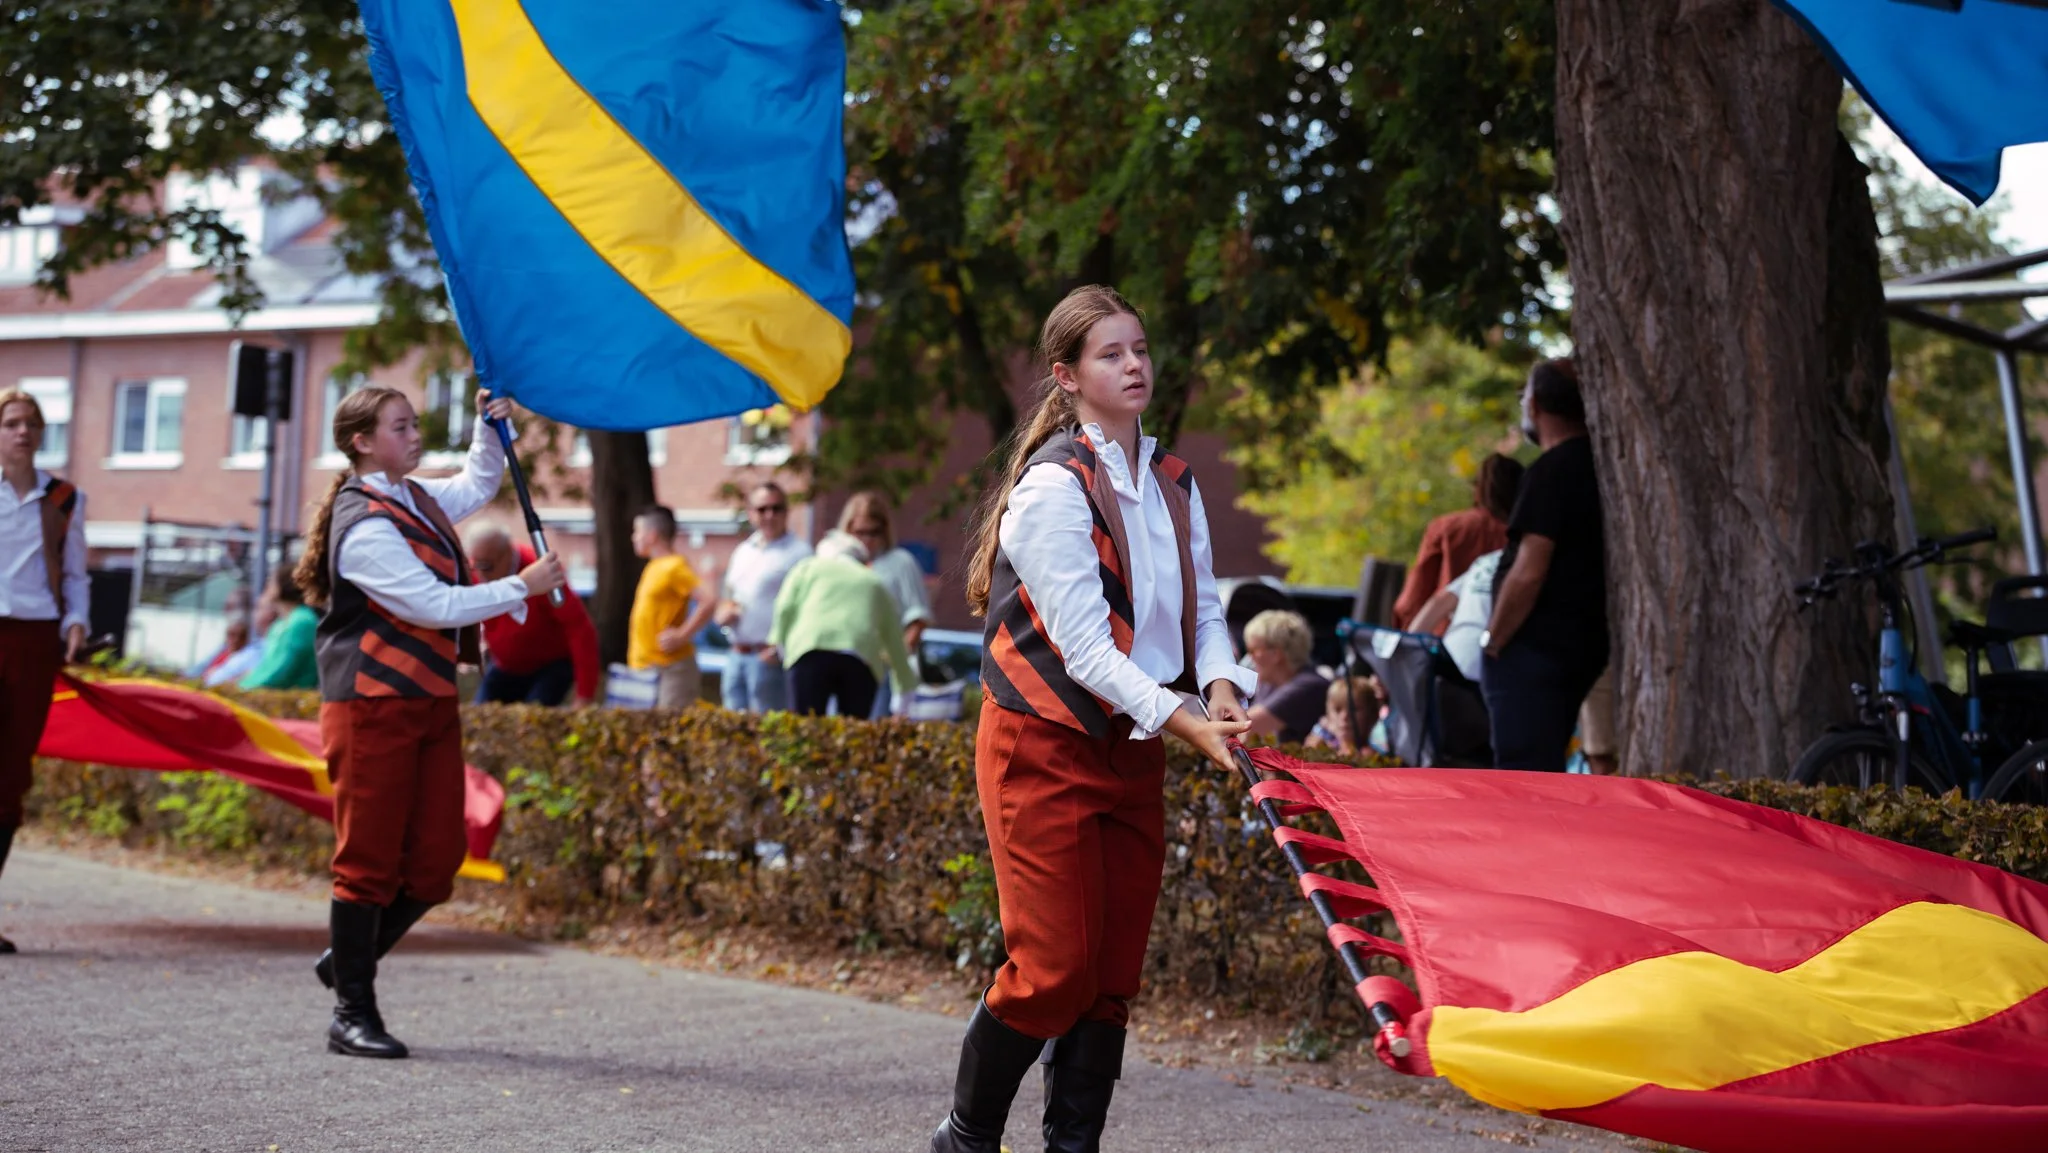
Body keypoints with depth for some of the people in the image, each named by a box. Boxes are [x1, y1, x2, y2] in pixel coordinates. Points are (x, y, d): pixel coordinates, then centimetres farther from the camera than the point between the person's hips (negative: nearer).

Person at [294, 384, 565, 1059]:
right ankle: (352, 1013, 4)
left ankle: (347, 961, 25)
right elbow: (435, 605, -20)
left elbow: (478, 485, 34)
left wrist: (489, 428, 17)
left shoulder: (418, 499, 13)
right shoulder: (364, 526, -16)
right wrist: (522, 587, -13)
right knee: (369, 860, -3)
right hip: (373, 705, -9)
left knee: (437, 858, 7)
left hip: (430, 700, 9)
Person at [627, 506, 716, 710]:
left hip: (669, 668, -10)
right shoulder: (654, 567, 14)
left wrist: (682, 635, -21)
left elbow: (708, 602, -24)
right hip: (646, 666, 10)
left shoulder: (674, 567, -13)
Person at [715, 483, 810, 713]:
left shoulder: (798, 553, -5)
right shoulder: (742, 552, 18)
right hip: (736, 656, 7)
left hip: (769, 657, -7)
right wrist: (724, 613, 3)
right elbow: (727, 598, 27)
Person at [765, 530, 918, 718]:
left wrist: (779, 640, 22)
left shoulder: (809, 566, 25)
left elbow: (785, 607, 10)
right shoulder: (876, 584, 29)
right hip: (861, 661, 2)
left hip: (813, 652, -2)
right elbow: (894, 641, 30)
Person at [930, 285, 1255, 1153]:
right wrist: (1184, 721, -27)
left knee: (1115, 971, 4)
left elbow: (1201, 608, 9)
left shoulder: (1172, 484, 8)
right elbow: (1083, 647, -20)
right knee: (1054, 966, -8)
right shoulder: (1054, 486, -15)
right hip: (1044, 748, -7)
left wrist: (1220, 683, -13)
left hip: (1132, 749, 7)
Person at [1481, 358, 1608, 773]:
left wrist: (1493, 640, -11)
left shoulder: (1551, 472, -16)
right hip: (1584, 642, 9)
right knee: (1546, 770, 17)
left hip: (1536, 646, -9)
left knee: (1523, 770, -8)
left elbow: (1529, 573, -22)